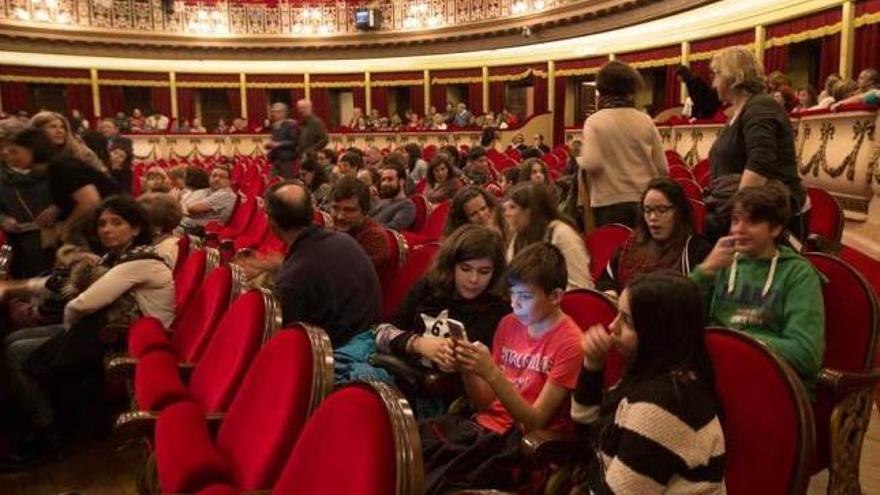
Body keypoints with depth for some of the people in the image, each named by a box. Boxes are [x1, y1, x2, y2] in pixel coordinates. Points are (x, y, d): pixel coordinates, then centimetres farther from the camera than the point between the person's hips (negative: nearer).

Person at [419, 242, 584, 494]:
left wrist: (491, 373, -24)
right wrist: (467, 368, -10)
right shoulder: (509, 324, 9)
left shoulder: (569, 343, -9)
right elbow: (485, 403, 9)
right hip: (485, 424, 6)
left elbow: (535, 421, -13)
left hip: (524, 441, -5)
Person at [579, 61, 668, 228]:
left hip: (609, 203, -2)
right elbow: (662, 167, 1)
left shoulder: (594, 122, -6)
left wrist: (579, 158, 4)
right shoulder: (646, 121, 1)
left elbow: (592, 163, -17)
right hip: (645, 201, 3)